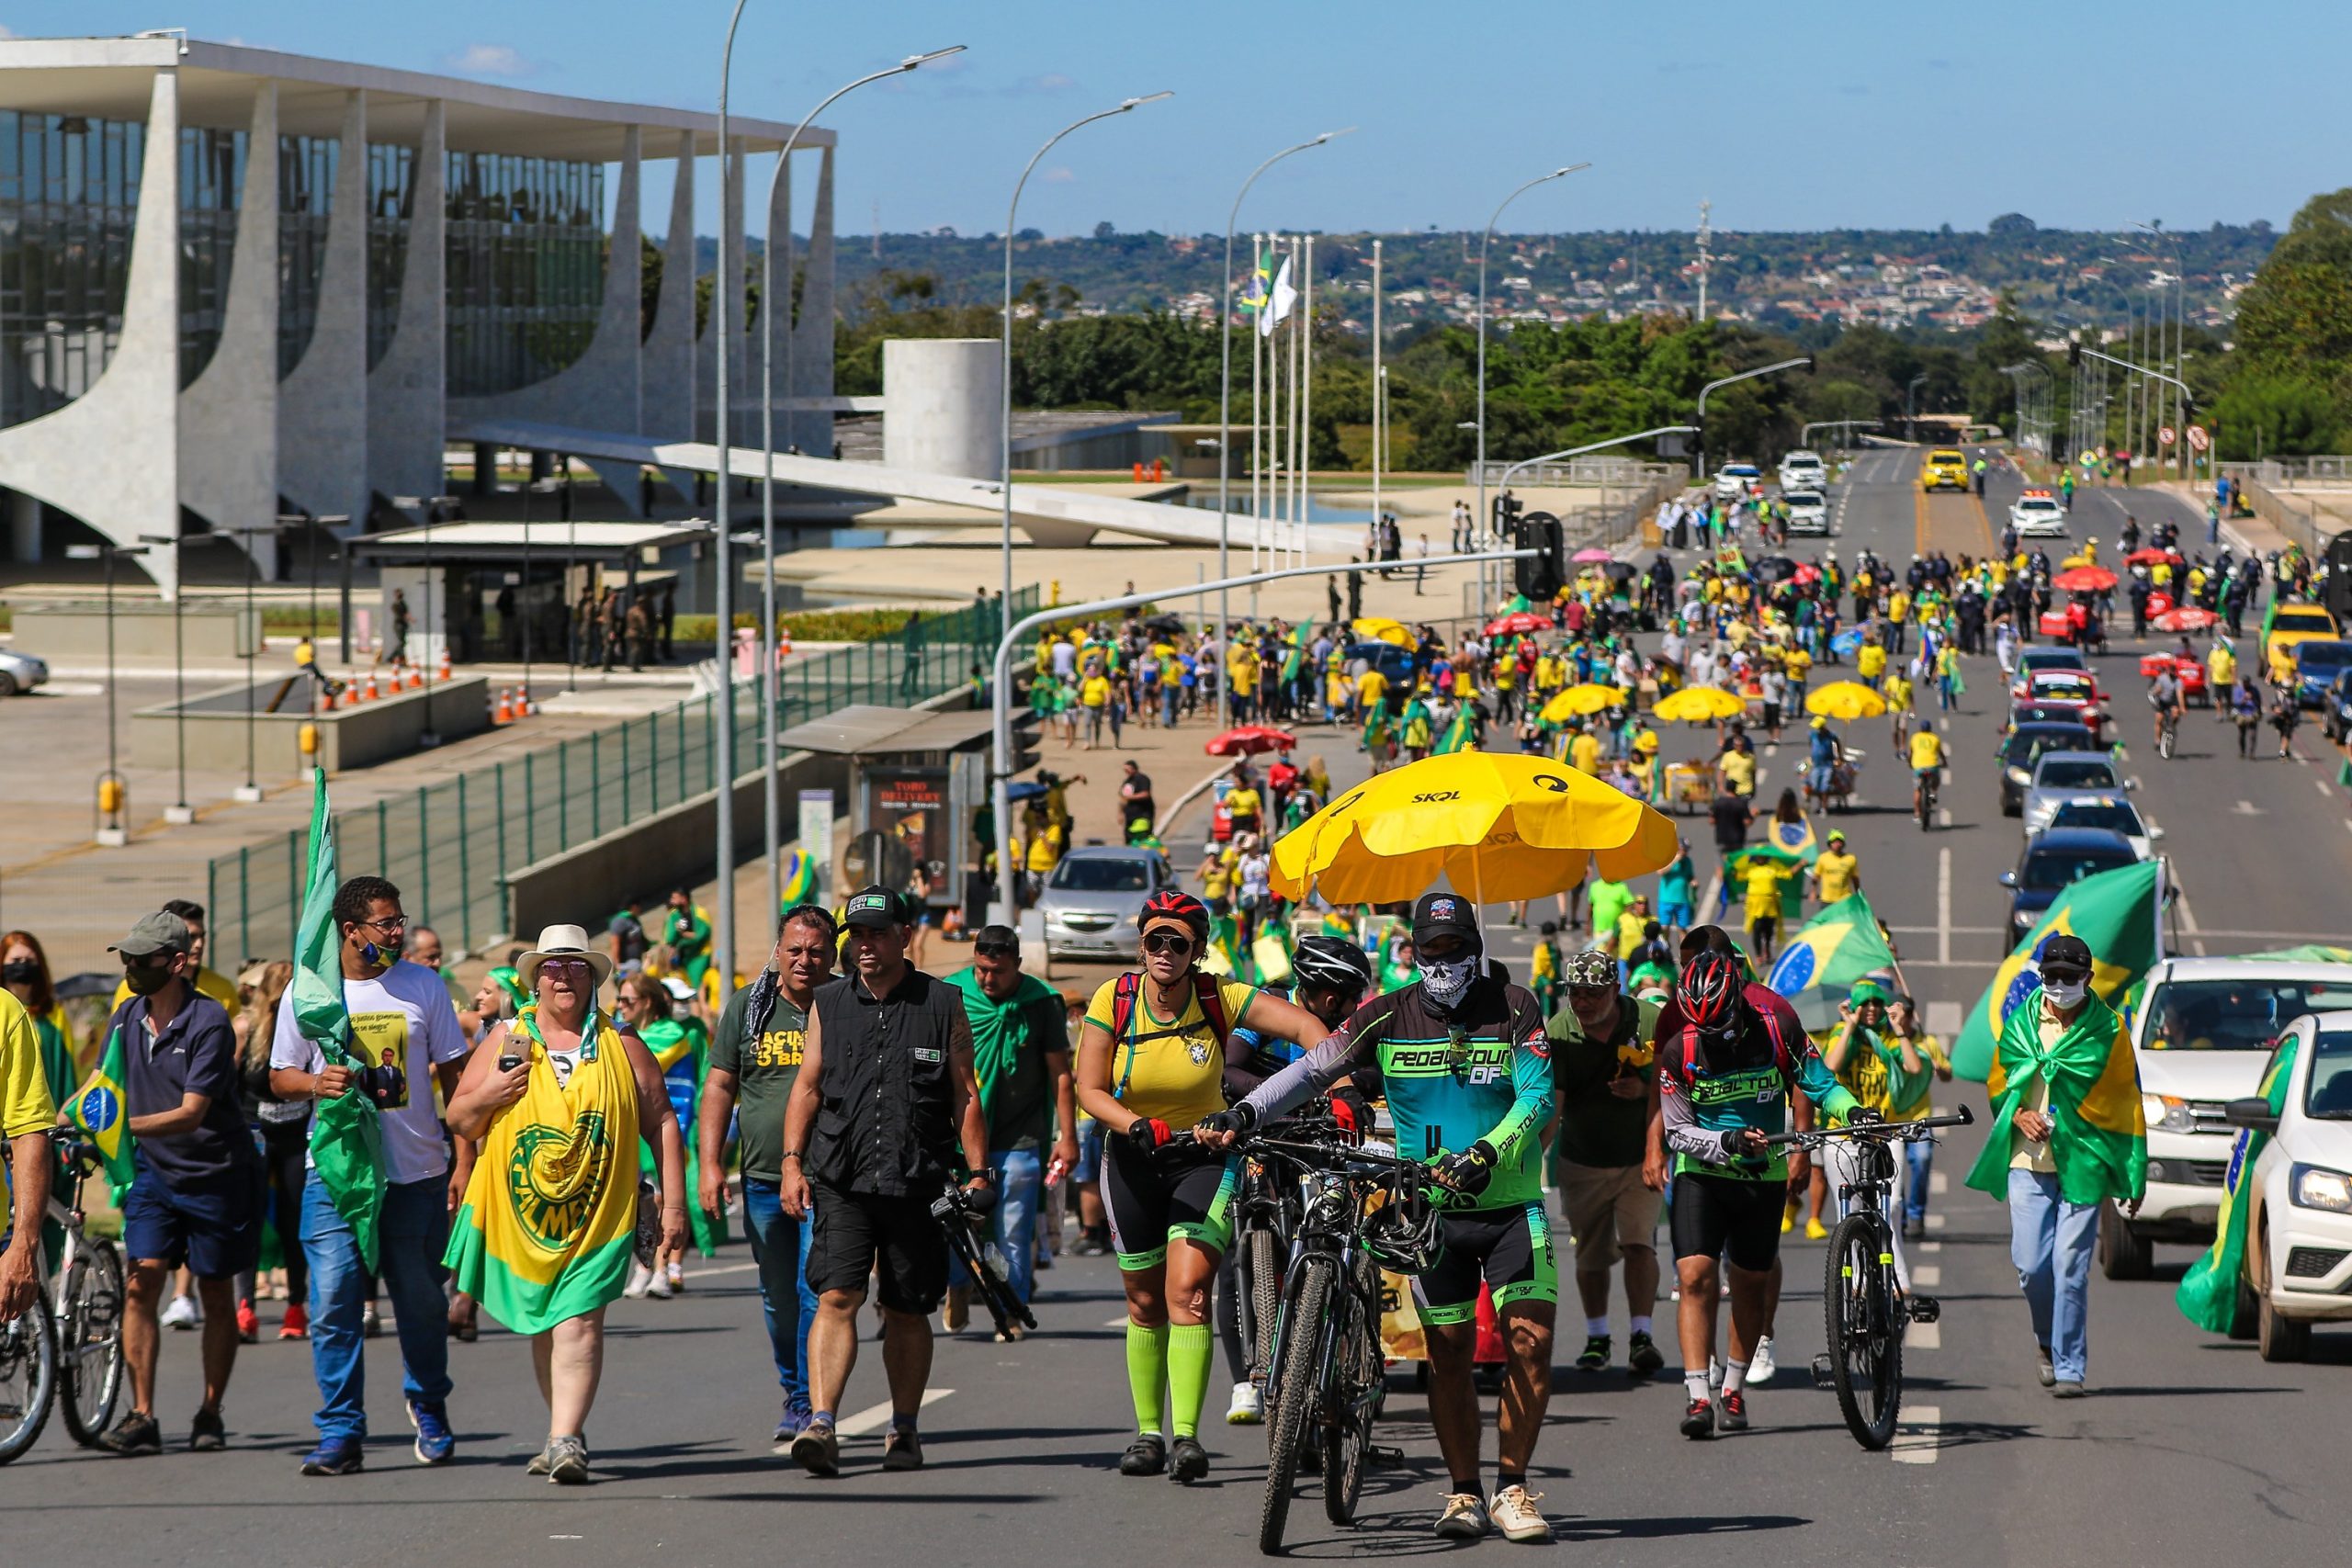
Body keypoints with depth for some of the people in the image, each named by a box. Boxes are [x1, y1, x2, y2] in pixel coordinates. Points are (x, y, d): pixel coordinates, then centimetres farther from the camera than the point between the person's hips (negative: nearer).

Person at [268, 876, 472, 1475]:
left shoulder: (423, 985, 5)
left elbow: (453, 1076, 9)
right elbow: (280, 1076, 9)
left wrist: (465, 1161, 2)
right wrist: (316, 1083, -14)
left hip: (417, 1174, 1)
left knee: (422, 1303, 8)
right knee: (334, 1302, -8)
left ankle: (428, 1407, 33)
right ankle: (341, 1434, -4)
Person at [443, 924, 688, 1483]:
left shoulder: (620, 1044, 6)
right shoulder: (506, 1039, 7)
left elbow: (660, 1122, 8)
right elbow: (459, 1122, 10)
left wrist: (673, 1202, 2)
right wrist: (487, 1096, -12)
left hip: (596, 1216, -2)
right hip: (520, 1216, 2)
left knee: (578, 1325, -15)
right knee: (543, 1328, 11)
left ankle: (565, 1441, -19)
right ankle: (567, 1432, 26)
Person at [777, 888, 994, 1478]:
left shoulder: (942, 1004, 4)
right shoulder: (828, 1004, 9)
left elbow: (965, 1093, 7)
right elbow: (807, 1087, 12)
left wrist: (977, 1173, 1)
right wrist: (792, 1161, 1)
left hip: (915, 1183, 0)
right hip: (840, 1182, 0)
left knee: (907, 1312, 8)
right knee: (835, 1298, -14)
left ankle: (904, 1429, 22)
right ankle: (821, 1425, -21)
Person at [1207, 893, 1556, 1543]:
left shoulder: (1512, 1008, -6)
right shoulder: (1390, 1016, -2)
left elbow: (1537, 1095, -15)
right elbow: (1316, 1067, -7)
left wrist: (1488, 1153, -32)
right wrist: (1245, 1113, -21)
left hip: (1511, 1205, -1)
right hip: (1433, 1208, 1)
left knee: (1530, 1341, -11)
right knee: (1448, 1351, 2)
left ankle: (1511, 1488, -1)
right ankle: (1463, 1494, 13)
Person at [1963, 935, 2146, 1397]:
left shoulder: (2107, 1029, 2)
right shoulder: (2020, 1024, 8)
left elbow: (2126, 1105, 4)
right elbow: (1997, 1085, 19)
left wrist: (2134, 1178, 2)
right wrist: (2019, 1116, -3)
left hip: (2083, 1164, -2)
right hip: (2028, 1163, 2)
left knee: (2070, 1269, -7)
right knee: (2031, 1266, -2)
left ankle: (2070, 1369, -1)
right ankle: (2047, 1340, 26)